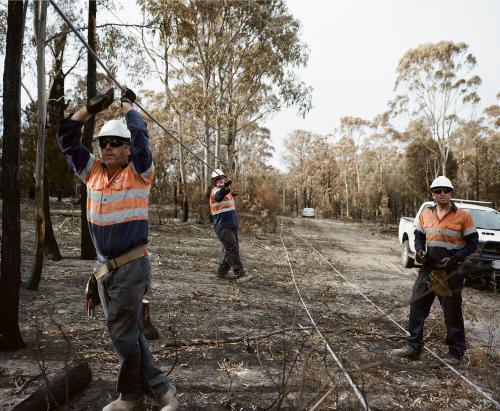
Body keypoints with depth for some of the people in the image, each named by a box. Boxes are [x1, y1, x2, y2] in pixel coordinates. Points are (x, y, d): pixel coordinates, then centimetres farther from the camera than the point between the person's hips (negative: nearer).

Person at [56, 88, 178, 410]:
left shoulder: (139, 173, -7)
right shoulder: (93, 171, 8)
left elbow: (140, 133, -17)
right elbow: (67, 137, 12)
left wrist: (128, 104, 1)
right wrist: (92, 108, 7)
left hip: (131, 266, -6)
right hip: (104, 267, 6)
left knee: (123, 333, 2)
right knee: (129, 332, 12)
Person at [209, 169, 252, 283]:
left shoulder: (226, 192, 19)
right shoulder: (215, 191, -8)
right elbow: (218, 196, -36)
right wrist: (225, 187, -51)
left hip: (232, 226, 9)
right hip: (223, 227, -9)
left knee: (232, 249, 11)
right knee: (232, 249, -15)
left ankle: (222, 272, 22)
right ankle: (240, 274, -17)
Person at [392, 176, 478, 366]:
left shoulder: (462, 216, -6)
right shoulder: (425, 214, 7)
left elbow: (472, 242, -4)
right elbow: (418, 236, 16)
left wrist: (454, 259, -16)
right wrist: (419, 251, -4)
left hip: (451, 272, -4)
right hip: (427, 269, 5)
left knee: (452, 312, 7)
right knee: (417, 307, 5)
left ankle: (456, 352, 22)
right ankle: (413, 347, 15)